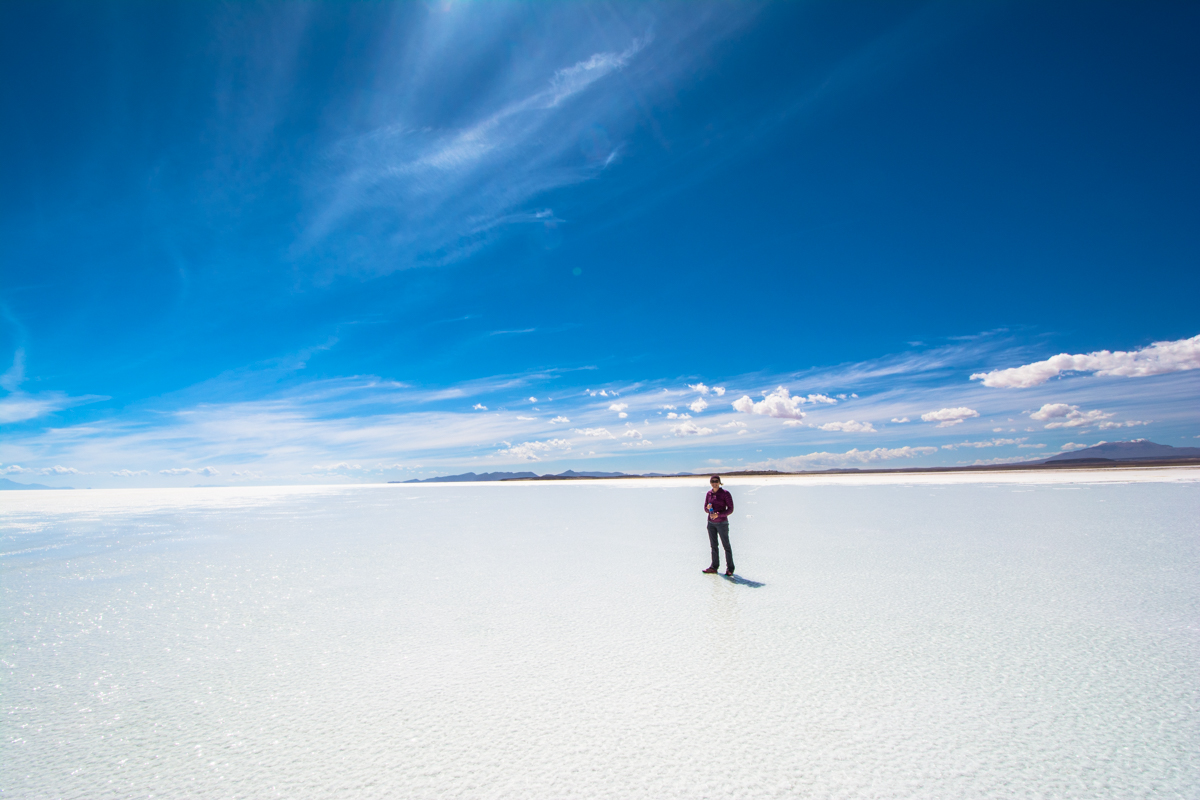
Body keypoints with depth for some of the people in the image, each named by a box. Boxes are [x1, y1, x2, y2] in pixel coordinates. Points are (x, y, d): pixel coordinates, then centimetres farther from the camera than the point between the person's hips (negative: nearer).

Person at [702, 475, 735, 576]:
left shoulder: (725, 494, -9)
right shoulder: (709, 494, 6)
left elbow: (730, 509, -11)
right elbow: (705, 509, 12)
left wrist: (718, 514, -22)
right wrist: (708, 508, -12)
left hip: (722, 523, -5)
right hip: (711, 523, 5)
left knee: (726, 546, 0)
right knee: (713, 546, 9)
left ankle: (730, 569, 9)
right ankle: (714, 567, 15)